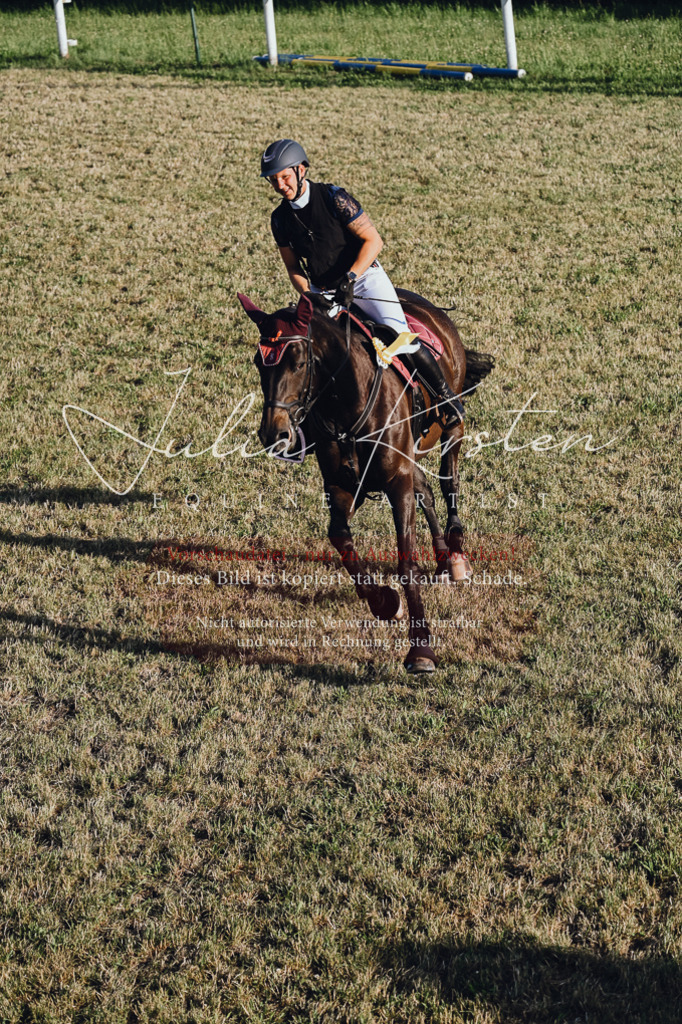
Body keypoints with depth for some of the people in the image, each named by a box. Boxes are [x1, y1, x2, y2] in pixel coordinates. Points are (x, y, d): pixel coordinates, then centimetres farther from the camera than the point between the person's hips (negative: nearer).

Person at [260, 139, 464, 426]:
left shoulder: (333, 198, -15)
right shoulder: (280, 219, 1)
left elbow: (373, 241, -15)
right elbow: (293, 268, 11)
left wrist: (350, 278, -26)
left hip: (364, 276, -5)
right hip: (323, 291, 5)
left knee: (398, 337, -22)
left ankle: (445, 395, -6)